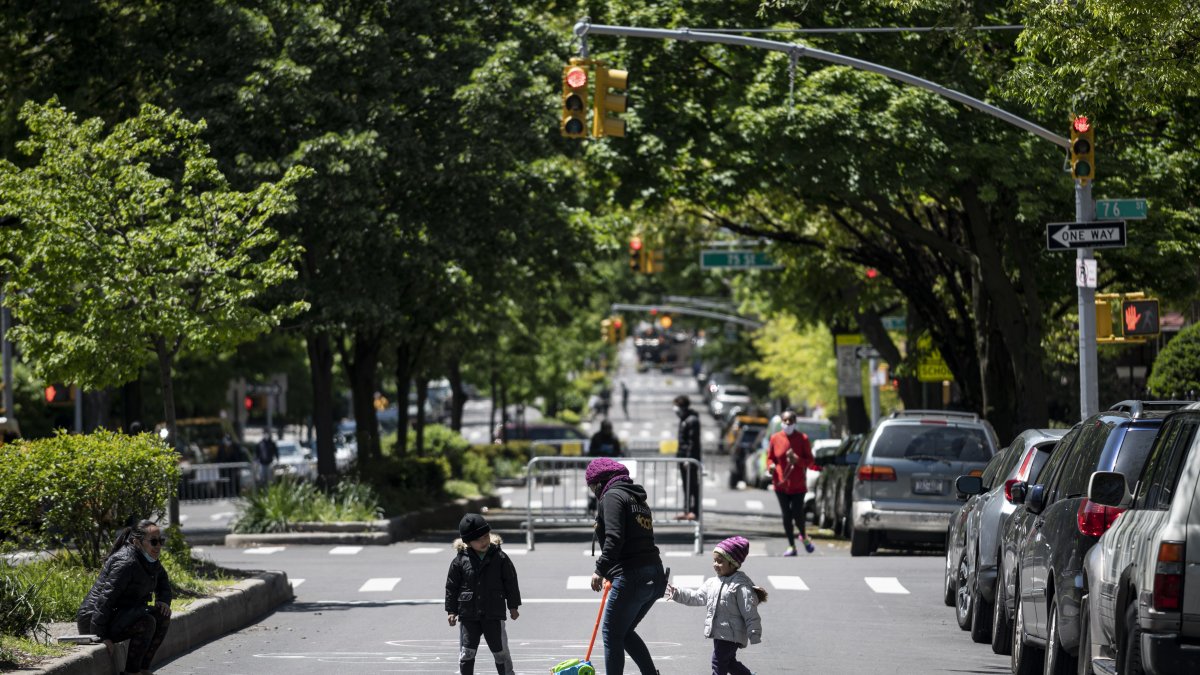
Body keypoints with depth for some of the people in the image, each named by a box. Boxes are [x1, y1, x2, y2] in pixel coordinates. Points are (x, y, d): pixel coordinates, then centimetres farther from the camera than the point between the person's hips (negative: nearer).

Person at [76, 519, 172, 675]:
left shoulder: (150, 561, 7)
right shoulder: (126, 562, -23)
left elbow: (163, 581, 29)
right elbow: (106, 598, -28)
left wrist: (163, 601, 7)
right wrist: (101, 635, -29)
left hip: (121, 614, 10)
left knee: (163, 616, 1)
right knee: (146, 621, -28)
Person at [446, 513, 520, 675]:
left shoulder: (500, 557, -3)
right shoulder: (460, 560, -3)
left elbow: (511, 582, 4)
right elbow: (452, 586, 4)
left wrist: (513, 606, 6)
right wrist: (451, 610, 2)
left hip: (494, 614, 0)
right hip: (468, 614, 0)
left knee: (500, 651, 6)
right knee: (466, 653, 2)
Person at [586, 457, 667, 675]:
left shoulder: (612, 496, -4)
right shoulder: (638, 498, 23)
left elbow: (614, 537, -18)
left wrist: (601, 569, -17)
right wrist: (611, 574, 31)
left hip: (631, 578, -9)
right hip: (655, 578, 9)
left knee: (612, 635, 1)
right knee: (625, 632, 20)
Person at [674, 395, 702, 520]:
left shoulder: (692, 420, -15)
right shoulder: (684, 419, 15)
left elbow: (693, 441, -19)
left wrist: (688, 459, -21)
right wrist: (679, 452, 18)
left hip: (691, 458, -10)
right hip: (683, 457, 10)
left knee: (693, 485, -7)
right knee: (686, 486, 11)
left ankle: (694, 511, -7)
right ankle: (687, 511, 15)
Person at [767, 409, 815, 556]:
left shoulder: (802, 438, -4)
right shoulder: (775, 438, 1)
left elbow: (810, 461, -1)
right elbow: (770, 457, 10)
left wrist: (797, 460, -21)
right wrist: (771, 466, -13)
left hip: (798, 484, -2)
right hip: (781, 483, 2)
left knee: (797, 514, -7)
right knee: (786, 515, 4)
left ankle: (804, 536, 24)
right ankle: (791, 546, 14)